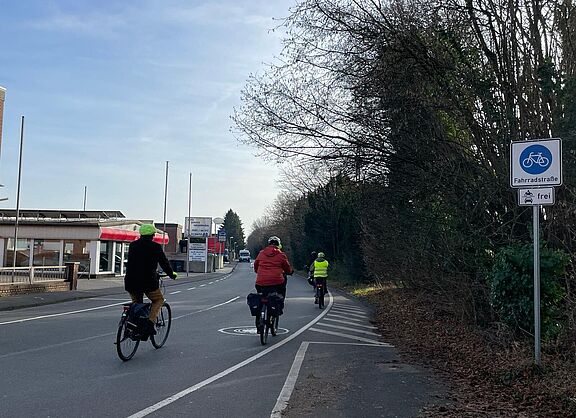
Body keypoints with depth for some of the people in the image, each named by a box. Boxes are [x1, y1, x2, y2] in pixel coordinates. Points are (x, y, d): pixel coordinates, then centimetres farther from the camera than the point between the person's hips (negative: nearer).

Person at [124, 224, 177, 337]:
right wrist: (172, 274, 21)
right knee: (159, 300, 17)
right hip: (148, 281, -5)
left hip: (131, 282, 5)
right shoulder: (155, 247, -3)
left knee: (137, 303, 25)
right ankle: (150, 323, 0)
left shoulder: (133, 245, 12)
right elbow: (164, 263, 4)